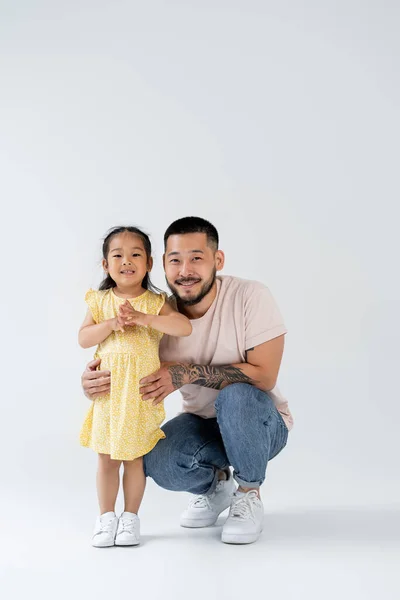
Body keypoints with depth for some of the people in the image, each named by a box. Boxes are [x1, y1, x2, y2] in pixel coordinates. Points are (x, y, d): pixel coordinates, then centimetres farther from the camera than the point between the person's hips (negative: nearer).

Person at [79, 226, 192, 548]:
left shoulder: (155, 303, -1)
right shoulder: (100, 301, 4)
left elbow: (185, 327, -17)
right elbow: (83, 338, -3)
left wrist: (143, 318, -25)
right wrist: (111, 324, -18)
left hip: (142, 391, -1)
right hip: (109, 389, 1)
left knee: (135, 457, 8)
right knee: (107, 458, 8)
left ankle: (130, 517, 22)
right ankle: (106, 517, 21)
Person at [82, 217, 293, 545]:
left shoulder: (251, 296, -22)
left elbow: (264, 375, -26)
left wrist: (189, 372, -34)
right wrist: (93, 383, -33)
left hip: (261, 423, -3)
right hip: (202, 423, 3)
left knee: (237, 397, -37)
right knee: (156, 463, -27)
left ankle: (249, 496, -8)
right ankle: (215, 485, 10)